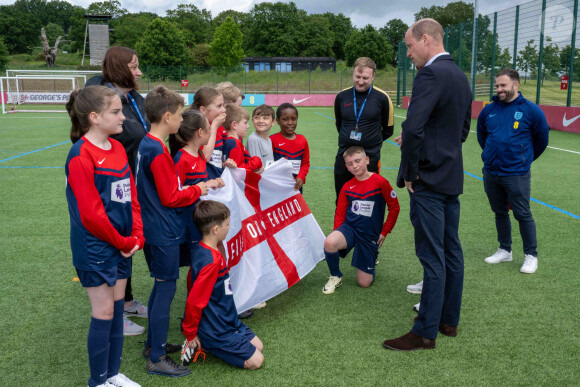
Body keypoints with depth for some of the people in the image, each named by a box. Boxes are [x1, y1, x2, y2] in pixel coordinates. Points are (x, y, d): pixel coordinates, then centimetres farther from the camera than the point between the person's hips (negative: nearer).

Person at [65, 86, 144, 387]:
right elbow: (90, 213, -19)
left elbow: (131, 196, 9)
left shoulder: (118, 148, 6)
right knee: (104, 312, 3)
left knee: (117, 308, 15)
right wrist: (123, 242, -10)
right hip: (95, 246, -7)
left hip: (121, 245, 7)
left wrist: (136, 236, 0)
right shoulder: (81, 156, -17)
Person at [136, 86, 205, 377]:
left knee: (160, 286, 19)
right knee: (166, 289, -1)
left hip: (154, 230, 10)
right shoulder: (158, 151, -20)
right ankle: (157, 359, 9)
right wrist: (198, 190, -6)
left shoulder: (145, 145, 10)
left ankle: (153, 343, 33)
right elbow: (171, 198, -17)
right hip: (164, 232, -10)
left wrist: (188, 188, 10)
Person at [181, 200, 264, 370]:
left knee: (258, 346, 15)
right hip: (217, 330, -10)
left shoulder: (201, 249, 0)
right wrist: (190, 335, -12)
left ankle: (207, 343, 13)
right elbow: (194, 302, -26)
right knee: (255, 361, -4)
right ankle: (202, 345, 0)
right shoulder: (211, 262, -29)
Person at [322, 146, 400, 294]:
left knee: (364, 283, -1)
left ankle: (371, 257, 33)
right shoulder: (347, 187, 2)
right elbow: (340, 214, 8)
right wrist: (337, 235, -5)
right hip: (349, 228, 2)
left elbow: (394, 207, -2)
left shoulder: (380, 182, -10)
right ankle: (335, 277, -5)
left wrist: (384, 232, 0)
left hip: (370, 235, -2)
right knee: (329, 243, -34)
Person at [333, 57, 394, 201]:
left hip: (370, 158, -3)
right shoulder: (342, 96, 4)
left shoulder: (381, 98, -4)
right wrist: (348, 140, 12)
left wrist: (371, 143, 3)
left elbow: (388, 130, 5)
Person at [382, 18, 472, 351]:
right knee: (452, 252, 14)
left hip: (429, 180, -9)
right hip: (452, 177, 10)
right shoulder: (460, 76, 14)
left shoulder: (431, 75, -17)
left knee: (432, 257, -4)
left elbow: (413, 128, -26)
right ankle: (449, 320, 27)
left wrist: (409, 172, -15)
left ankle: (426, 333, 6)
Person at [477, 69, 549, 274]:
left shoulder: (530, 110, -6)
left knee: (523, 215, 1)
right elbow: (481, 134, 22)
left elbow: (541, 139, 6)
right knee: (500, 213, 15)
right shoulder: (489, 110, 4)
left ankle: (531, 255, 15)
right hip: (490, 173, 4)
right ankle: (504, 250, 30)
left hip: (516, 175, -4)